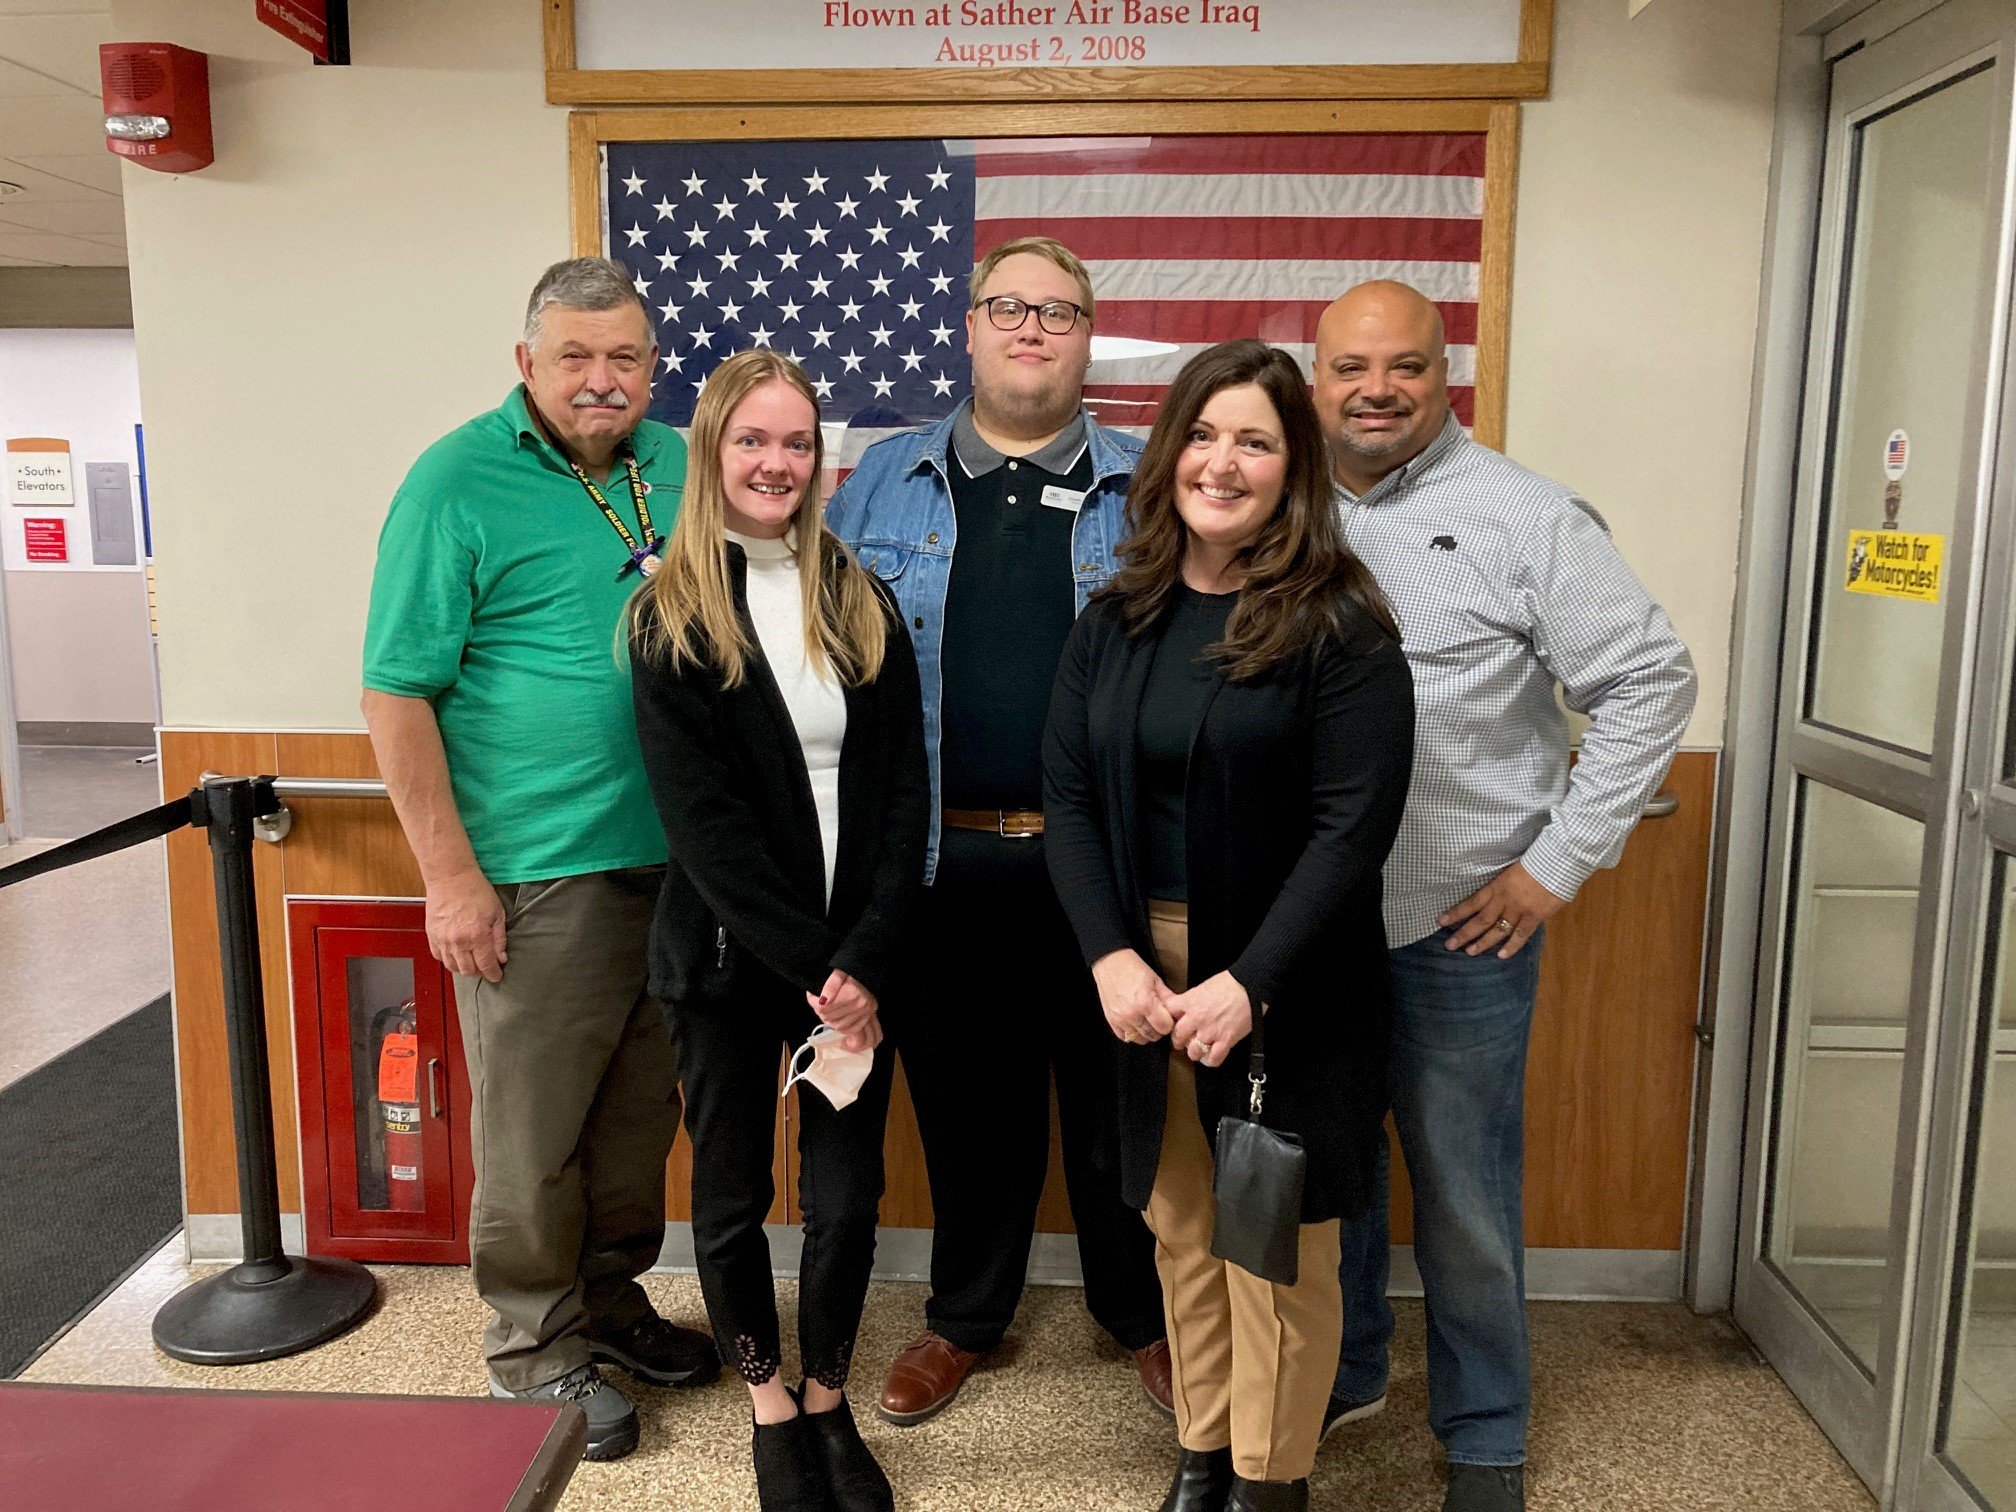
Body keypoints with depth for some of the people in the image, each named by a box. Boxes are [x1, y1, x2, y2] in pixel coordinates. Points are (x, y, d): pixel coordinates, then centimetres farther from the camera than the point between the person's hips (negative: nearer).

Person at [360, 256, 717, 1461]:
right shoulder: (457, 483, -9)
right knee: (534, 1133, 7)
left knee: (641, 1113, 18)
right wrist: (452, 877, -13)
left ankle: (610, 1298, 38)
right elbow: (397, 694, -9)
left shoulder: (679, 467, 8)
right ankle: (534, 1351, 27)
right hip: (534, 875, -5)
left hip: (670, 861, 6)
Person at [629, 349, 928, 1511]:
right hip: (728, 958, -2)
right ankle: (771, 1409, 34)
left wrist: (863, 962, -12)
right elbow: (702, 823, -10)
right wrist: (809, 967, -14)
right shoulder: (670, 620, -4)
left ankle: (829, 1401, 32)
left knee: (849, 1197, 7)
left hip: (857, 962, 2)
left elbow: (904, 792, -1)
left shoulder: (863, 606, 4)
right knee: (734, 1195, 12)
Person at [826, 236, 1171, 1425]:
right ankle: (966, 1316, 35)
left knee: (1116, 1098, 12)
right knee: (966, 1101, 14)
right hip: (943, 859, 1)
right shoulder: (882, 487, 8)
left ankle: (1142, 1315, 34)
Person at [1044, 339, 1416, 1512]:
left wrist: (1247, 984, -20)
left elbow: (1353, 826, -14)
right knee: (1181, 1229, 15)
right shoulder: (1117, 620, 5)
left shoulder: (1339, 624, -9)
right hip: (1146, 976, 4)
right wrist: (1112, 955, -10)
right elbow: (1070, 795, 2)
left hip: (1283, 988, -4)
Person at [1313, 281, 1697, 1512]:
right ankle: (1342, 1374, 40)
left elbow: (1650, 682, -7)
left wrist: (1559, 863, -10)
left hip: (1460, 927, -4)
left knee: (1464, 1189, 8)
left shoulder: (1522, 518, -7)